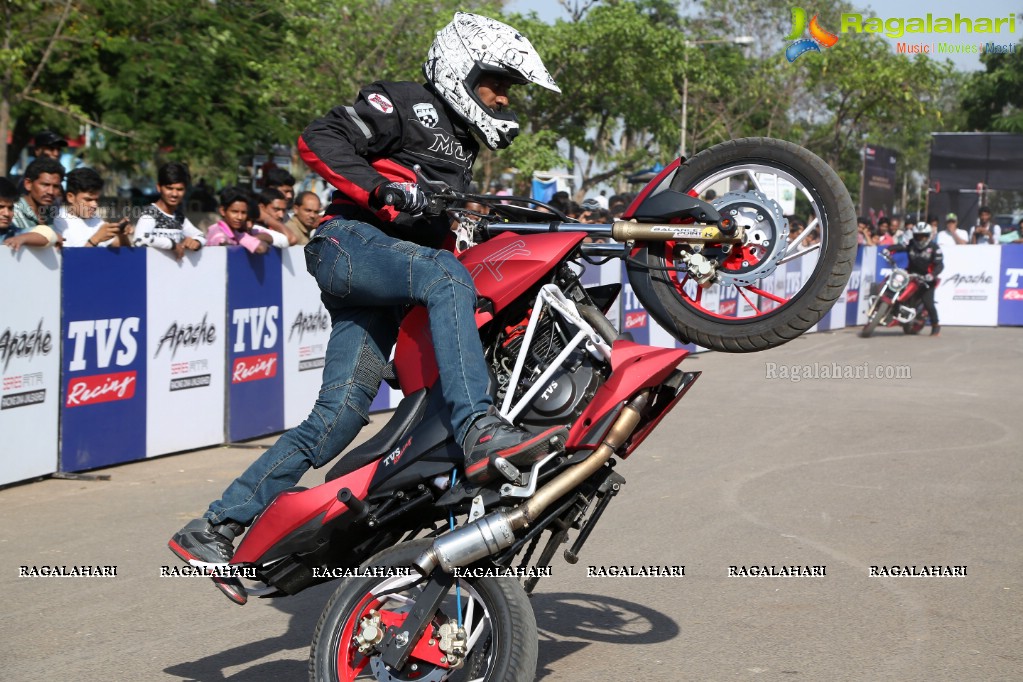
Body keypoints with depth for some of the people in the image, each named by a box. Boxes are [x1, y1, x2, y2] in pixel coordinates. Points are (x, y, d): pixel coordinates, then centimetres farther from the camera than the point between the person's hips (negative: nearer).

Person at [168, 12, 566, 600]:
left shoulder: (463, 145, 30)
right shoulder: (408, 104, 3)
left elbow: (454, 234, 36)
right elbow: (319, 140, -9)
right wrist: (382, 188, -20)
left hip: (384, 297, 8)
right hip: (352, 242, -8)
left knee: (341, 414, -5)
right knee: (446, 274, -36)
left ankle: (214, 529, 1)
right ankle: (479, 430, -51)